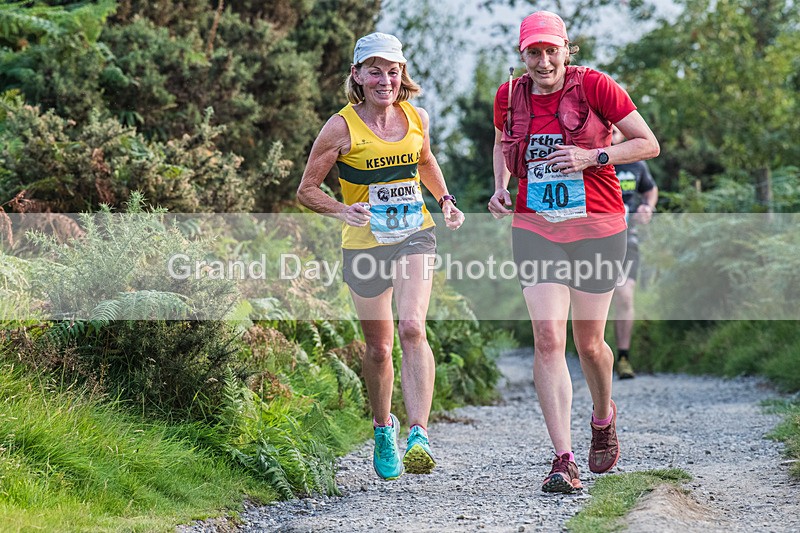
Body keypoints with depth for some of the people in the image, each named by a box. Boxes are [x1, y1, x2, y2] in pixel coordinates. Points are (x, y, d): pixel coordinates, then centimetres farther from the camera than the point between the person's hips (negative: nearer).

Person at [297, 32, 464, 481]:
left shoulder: (417, 118, 0)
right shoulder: (341, 128, -11)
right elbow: (307, 189, -5)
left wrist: (446, 200, 10)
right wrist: (342, 210, -23)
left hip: (415, 236, 1)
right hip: (365, 244, -1)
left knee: (412, 327, -21)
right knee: (379, 347, 8)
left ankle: (419, 435, -25)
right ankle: (383, 427, 35)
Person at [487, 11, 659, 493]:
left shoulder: (593, 86, -9)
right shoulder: (509, 97, 3)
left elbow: (649, 144, -5)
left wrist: (593, 157, -18)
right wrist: (501, 185, 7)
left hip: (597, 227, -2)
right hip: (535, 229, 2)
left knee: (589, 342, 8)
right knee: (548, 339, -11)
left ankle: (603, 415, 41)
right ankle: (564, 460, -11)